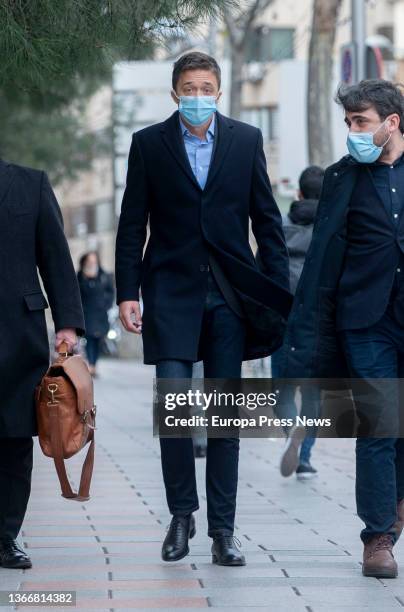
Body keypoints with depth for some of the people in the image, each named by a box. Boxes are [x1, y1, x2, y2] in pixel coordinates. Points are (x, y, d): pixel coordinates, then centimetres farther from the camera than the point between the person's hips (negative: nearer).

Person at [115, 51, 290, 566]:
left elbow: (267, 219, 8)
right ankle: (181, 515, 8)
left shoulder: (245, 140, 6)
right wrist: (127, 293, -3)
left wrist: (278, 292, 2)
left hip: (230, 295, 1)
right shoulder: (149, 143, 3)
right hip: (172, 292, -1)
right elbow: (132, 225, 4)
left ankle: (222, 529, 8)